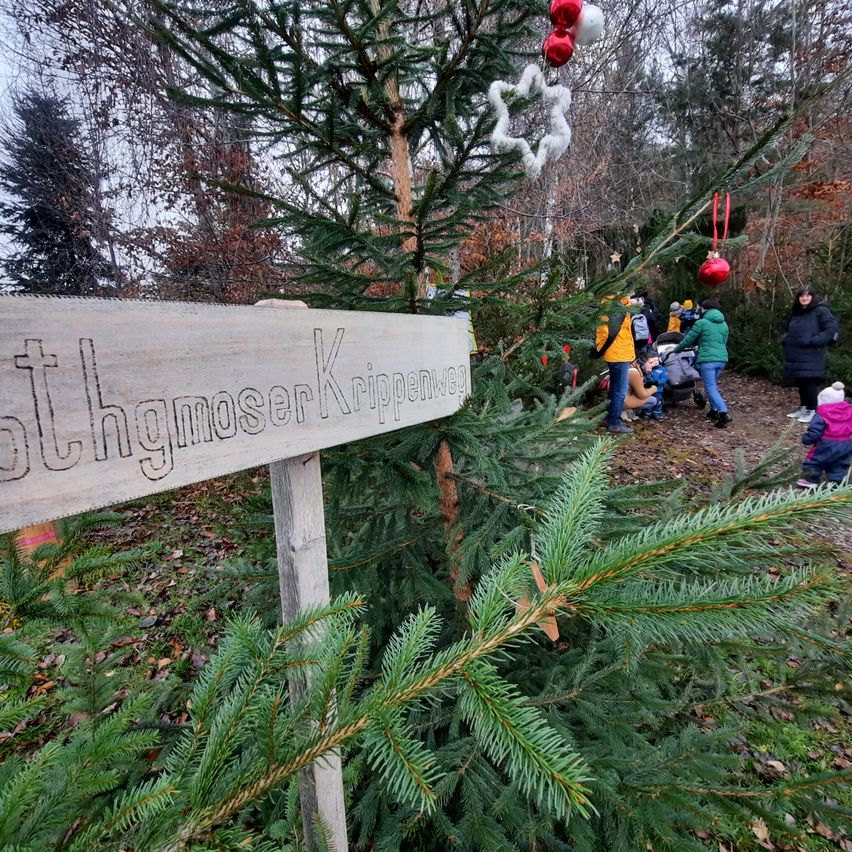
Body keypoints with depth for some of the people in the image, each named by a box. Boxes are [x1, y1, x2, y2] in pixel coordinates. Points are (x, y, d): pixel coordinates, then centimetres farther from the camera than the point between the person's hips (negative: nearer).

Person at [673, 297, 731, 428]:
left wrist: (676, 349, 19)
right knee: (713, 385, 21)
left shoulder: (701, 323, -4)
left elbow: (689, 340, 2)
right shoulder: (724, 324, 15)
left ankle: (724, 413, -18)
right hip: (722, 359, 7)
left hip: (707, 359, -6)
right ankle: (714, 411, 21)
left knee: (711, 387, -6)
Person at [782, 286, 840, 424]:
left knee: (809, 382, -6)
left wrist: (813, 341, -20)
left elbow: (832, 329, -14)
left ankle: (812, 410, 2)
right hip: (795, 355, 7)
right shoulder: (795, 312, 15)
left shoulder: (820, 310, -6)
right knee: (800, 382, 12)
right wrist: (785, 339, 9)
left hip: (811, 356, -6)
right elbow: (789, 331, 29)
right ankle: (803, 407, 22)